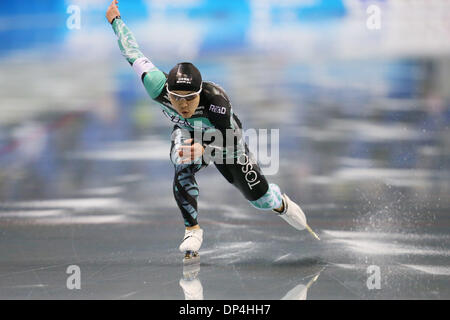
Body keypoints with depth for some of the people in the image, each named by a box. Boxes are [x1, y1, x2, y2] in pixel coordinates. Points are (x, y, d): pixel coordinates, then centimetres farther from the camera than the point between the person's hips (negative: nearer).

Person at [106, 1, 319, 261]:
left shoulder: (217, 101, -46)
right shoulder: (159, 89, -38)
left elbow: (234, 147, -40)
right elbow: (134, 55, -22)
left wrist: (204, 150, -58)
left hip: (224, 137, -2)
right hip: (186, 133, 2)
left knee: (259, 197, 6)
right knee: (184, 169, -34)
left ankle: (280, 203, 44)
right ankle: (193, 229, -16)